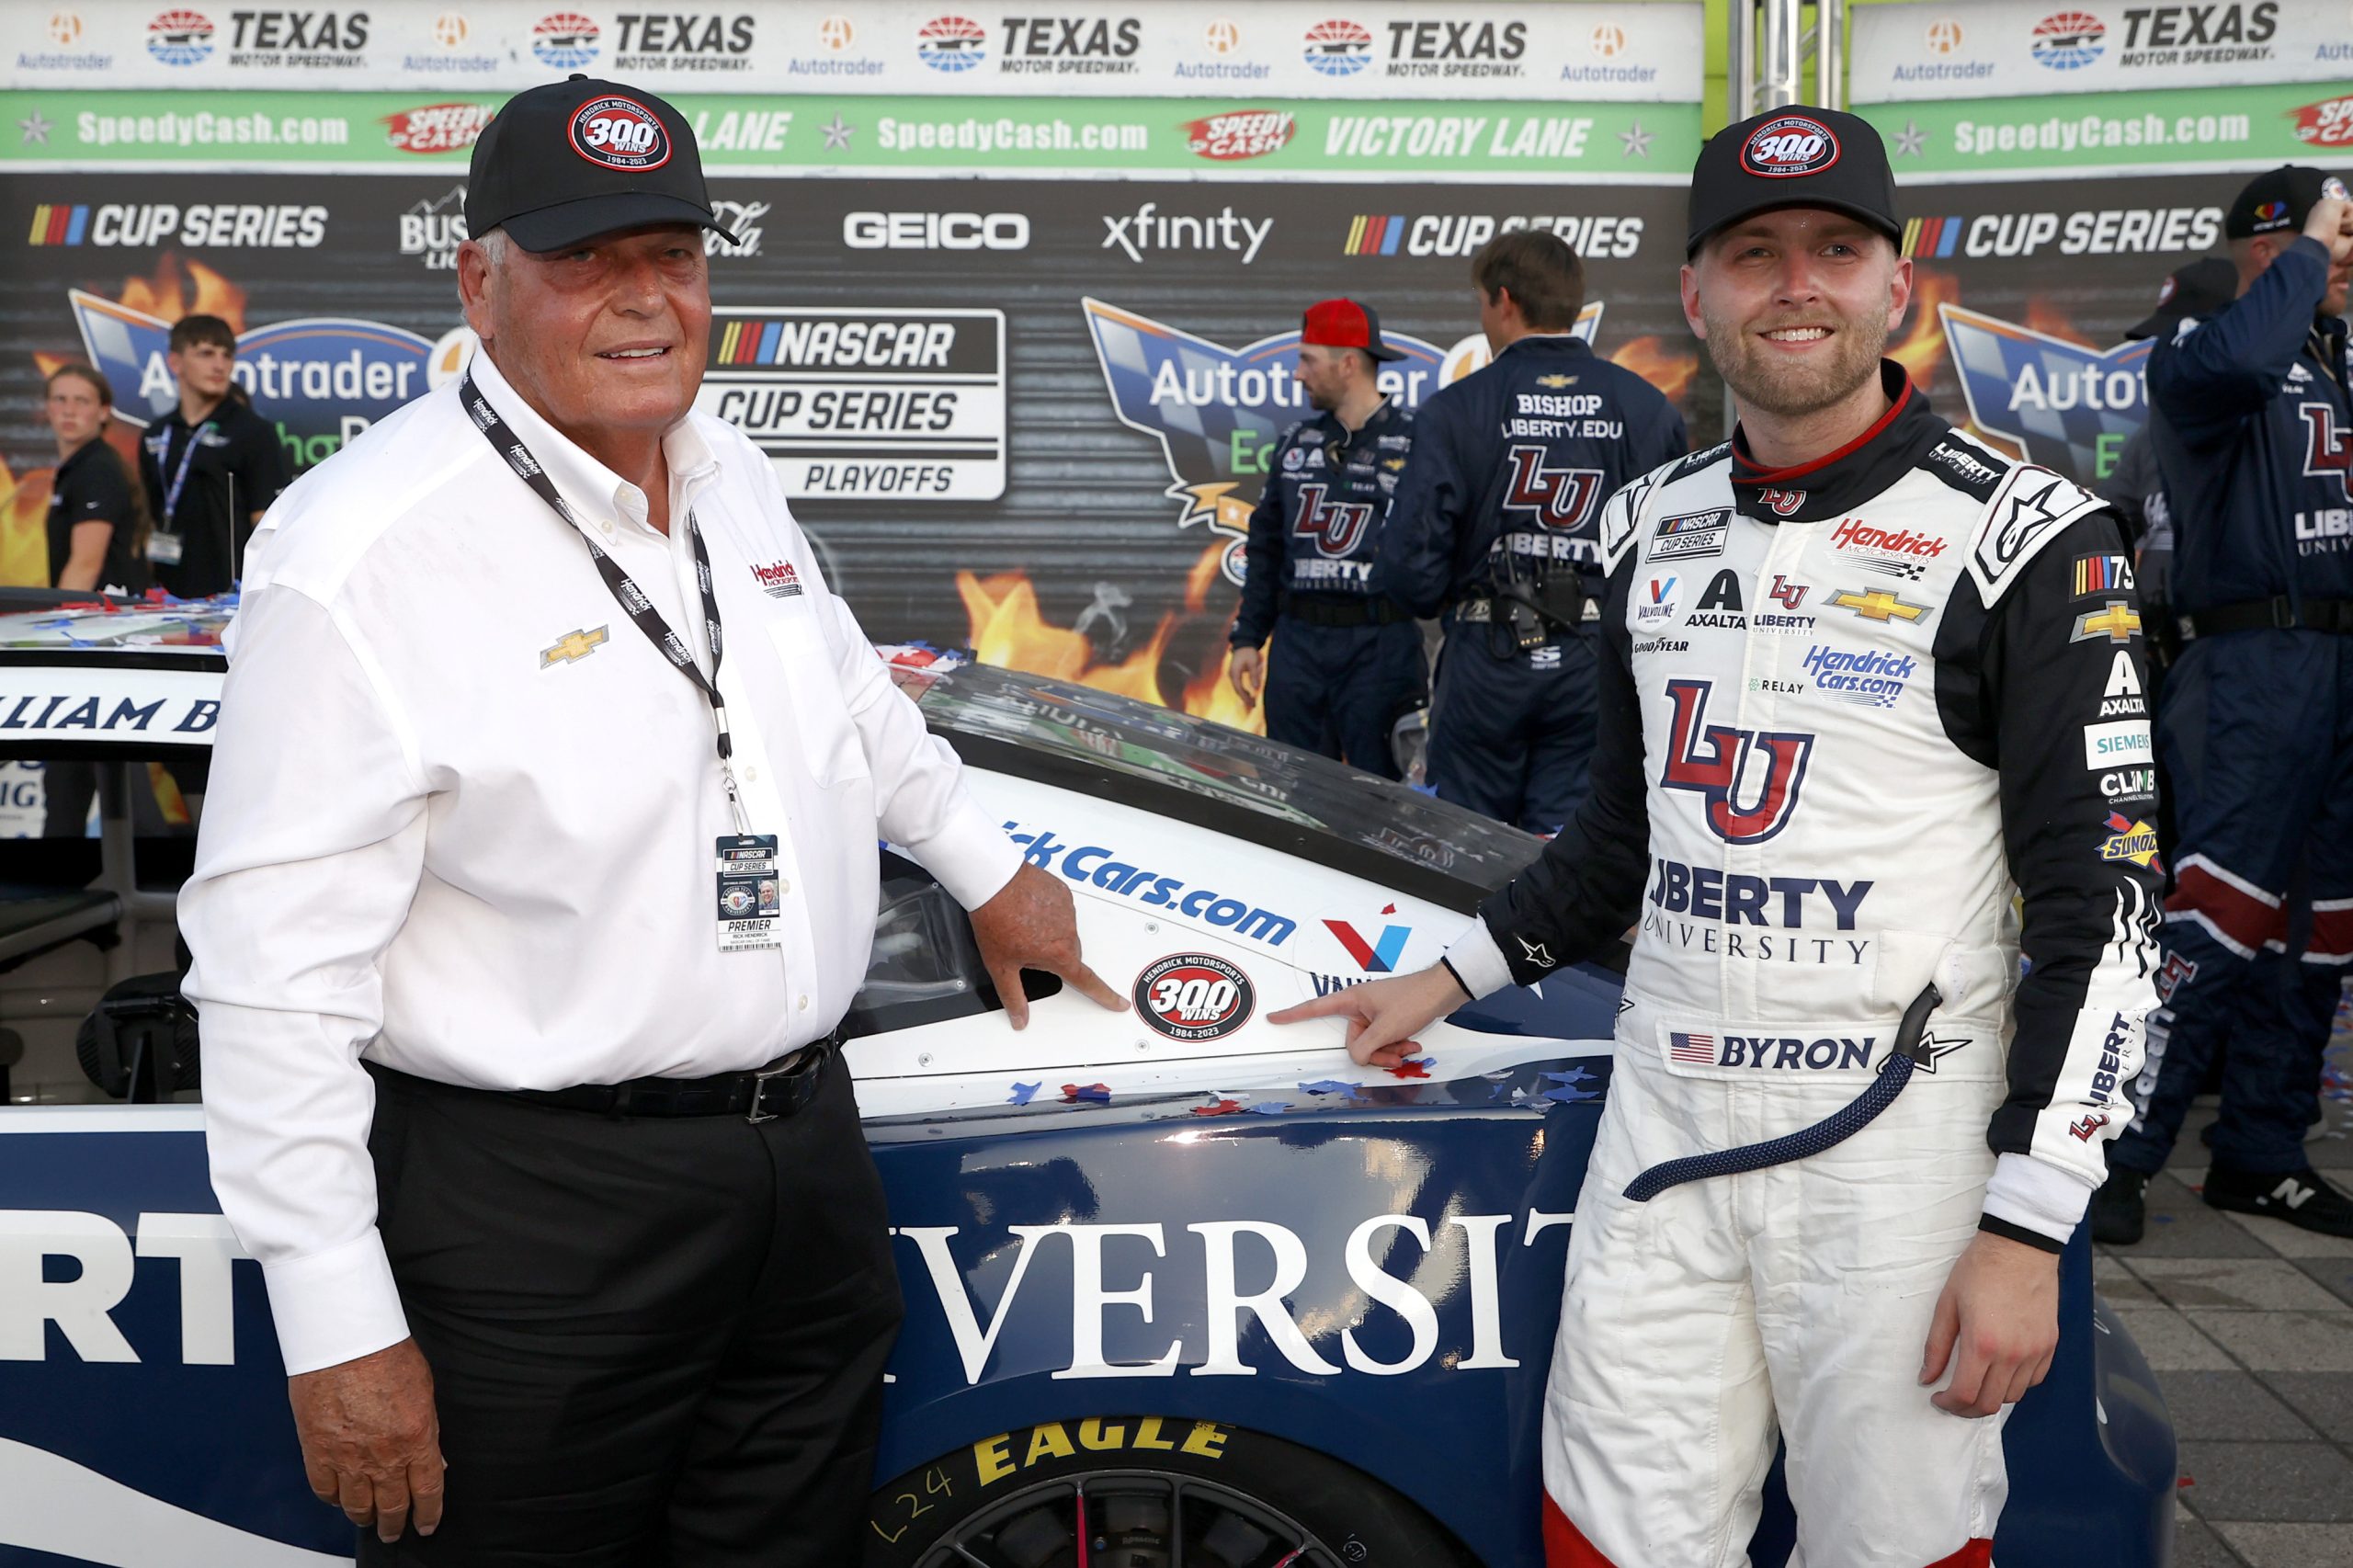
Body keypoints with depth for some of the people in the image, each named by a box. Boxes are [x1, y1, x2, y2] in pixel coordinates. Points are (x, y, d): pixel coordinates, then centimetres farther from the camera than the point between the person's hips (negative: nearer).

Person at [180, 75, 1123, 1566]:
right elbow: (276, 976, -19)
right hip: (537, 1207, -7)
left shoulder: (735, 476, 7)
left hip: (810, 1150, 7)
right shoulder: (364, 558, -18)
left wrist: (988, 870, 31)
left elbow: (852, 692, 27)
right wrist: (339, 1330, -18)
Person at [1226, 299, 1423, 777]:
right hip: (1296, 643, 5)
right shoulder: (1296, 444, 14)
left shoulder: (1414, 442, -4)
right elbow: (1264, 548, 18)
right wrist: (1246, 638, 13)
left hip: (1382, 648, -5)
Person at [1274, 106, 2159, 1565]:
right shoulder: (1654, 526, 10)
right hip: (1664, 1121, 5)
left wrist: (2027, 1229, -14)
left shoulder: (2022, 538, -7)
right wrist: (1448, 982, 15)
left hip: (1899, 1150, -4)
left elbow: (2102, 907, -10)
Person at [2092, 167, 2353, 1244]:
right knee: (2218, 911, -13)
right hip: (2255, 660, -8)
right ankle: (2118, 1148, -7)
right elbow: (2236, 359, -27)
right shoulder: (2198, 351, -4)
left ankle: (2261, 1155, 19)